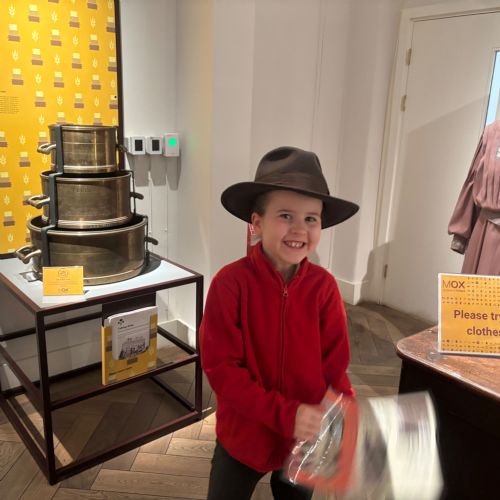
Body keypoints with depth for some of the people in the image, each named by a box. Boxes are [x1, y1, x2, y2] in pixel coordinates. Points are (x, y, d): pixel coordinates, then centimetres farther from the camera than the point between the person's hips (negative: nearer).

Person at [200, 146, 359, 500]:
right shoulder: (231, 282, -21)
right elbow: (220, 367, -20)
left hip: (306, 438, 3)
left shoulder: (324, 285, -12)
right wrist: (285, 414, -26)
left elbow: (334, 367, -7)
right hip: (243, 436, -2)